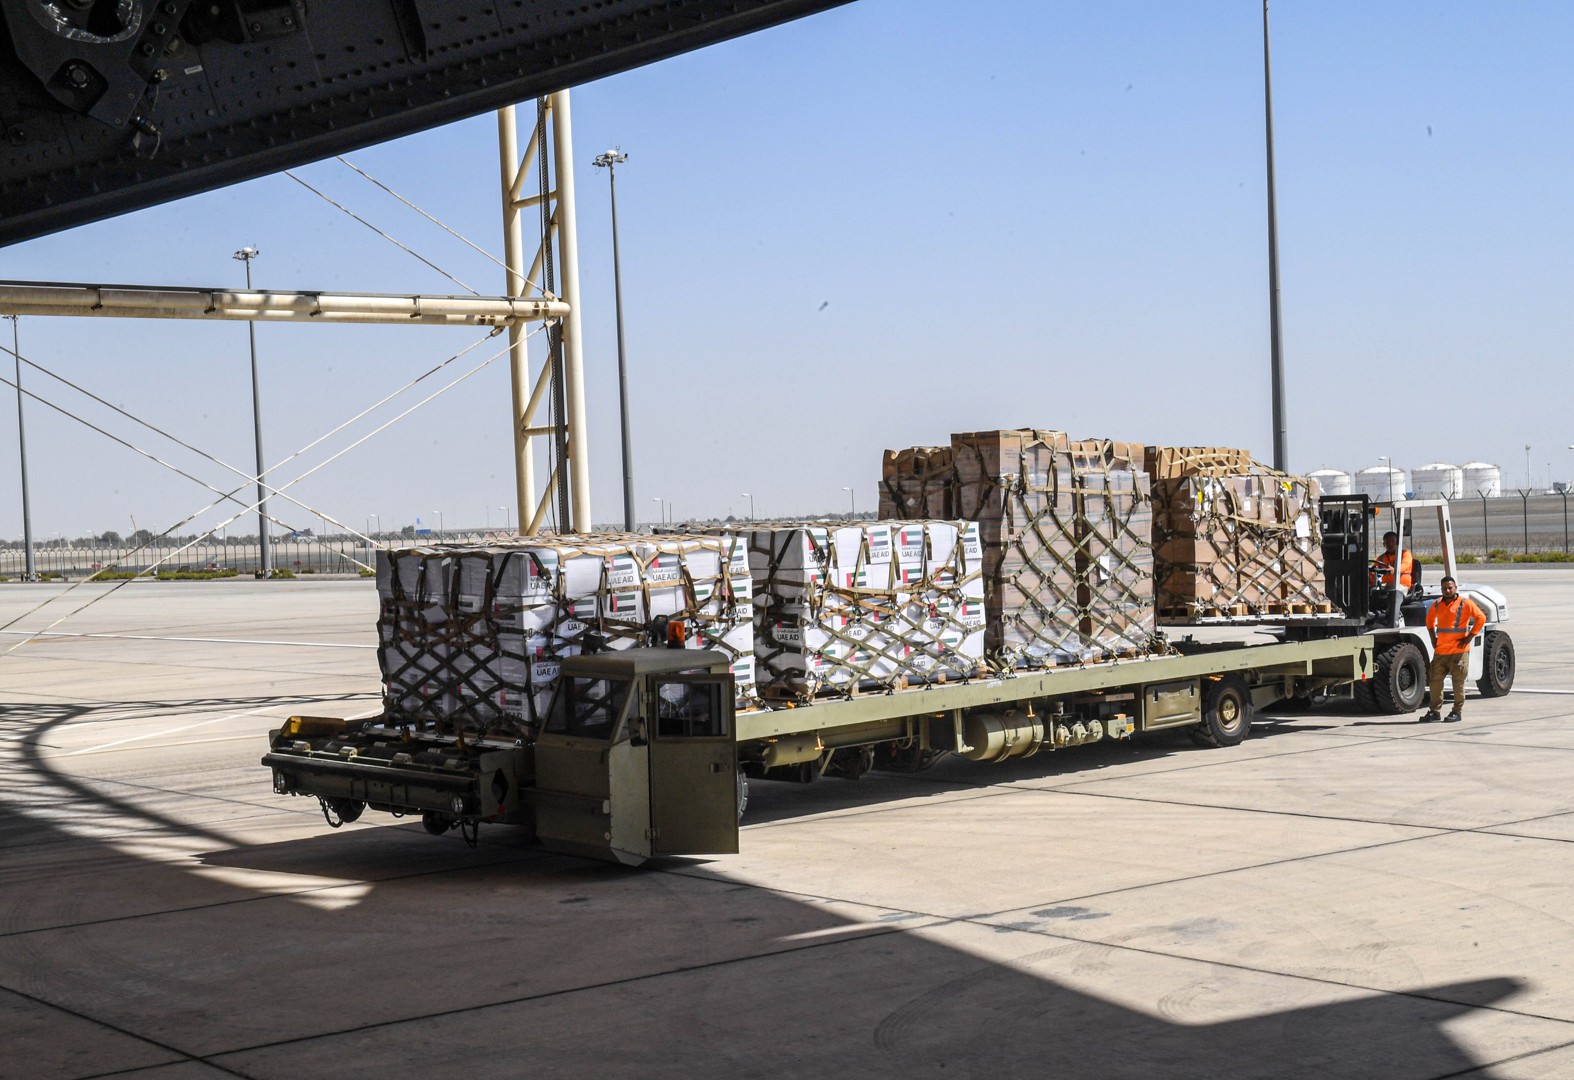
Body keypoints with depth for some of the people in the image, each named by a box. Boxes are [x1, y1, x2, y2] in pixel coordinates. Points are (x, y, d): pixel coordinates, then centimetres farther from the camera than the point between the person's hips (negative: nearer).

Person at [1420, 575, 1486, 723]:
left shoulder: (1465, 603, -4)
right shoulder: (1437, 605, 12)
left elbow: (1481, 618, -8)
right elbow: (1430, 619, 30)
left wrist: (1469, 638, -11)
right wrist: (1433, 638, 17)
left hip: (1459, 651, -5)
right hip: (1440, 651, 5)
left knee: (1458, 682, -1)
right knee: (1435, 680, 5)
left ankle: (1457, 712, 7)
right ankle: (1433, 711, 12)